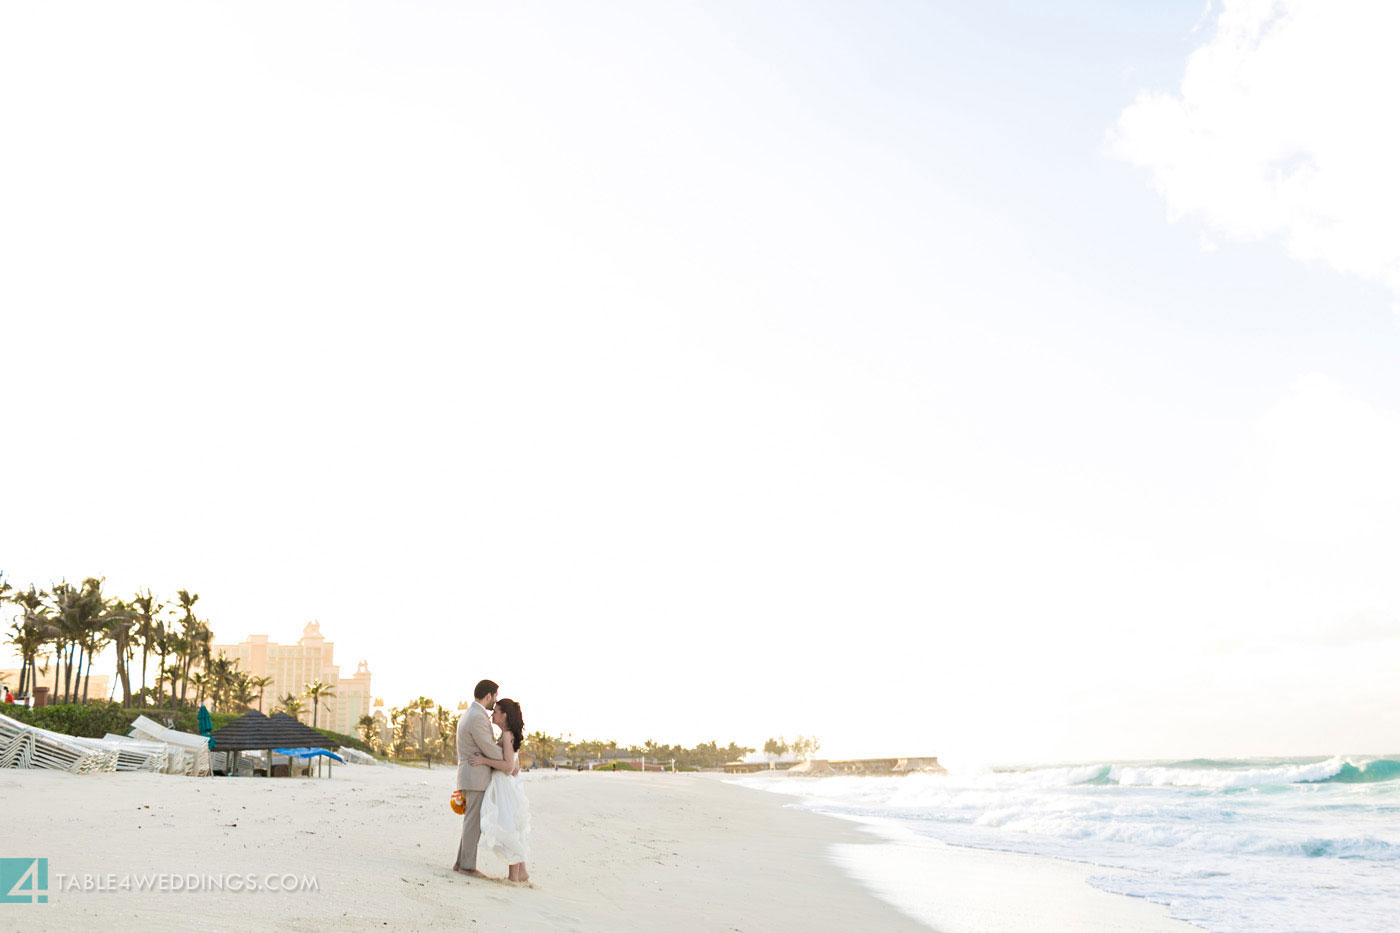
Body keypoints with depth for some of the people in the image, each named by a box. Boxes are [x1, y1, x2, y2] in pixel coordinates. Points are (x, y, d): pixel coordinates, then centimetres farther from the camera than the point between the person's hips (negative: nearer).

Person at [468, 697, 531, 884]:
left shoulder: (507, 735, -15)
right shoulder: (511, 736, 14)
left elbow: (509, 766, -21)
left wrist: (484, 760, -20)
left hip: (505, 787, -10)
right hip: (509, 786, 10)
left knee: (507, 831, -4)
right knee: (513, 832, 13)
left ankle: (514, 876, 2)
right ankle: (522, 872, 18)